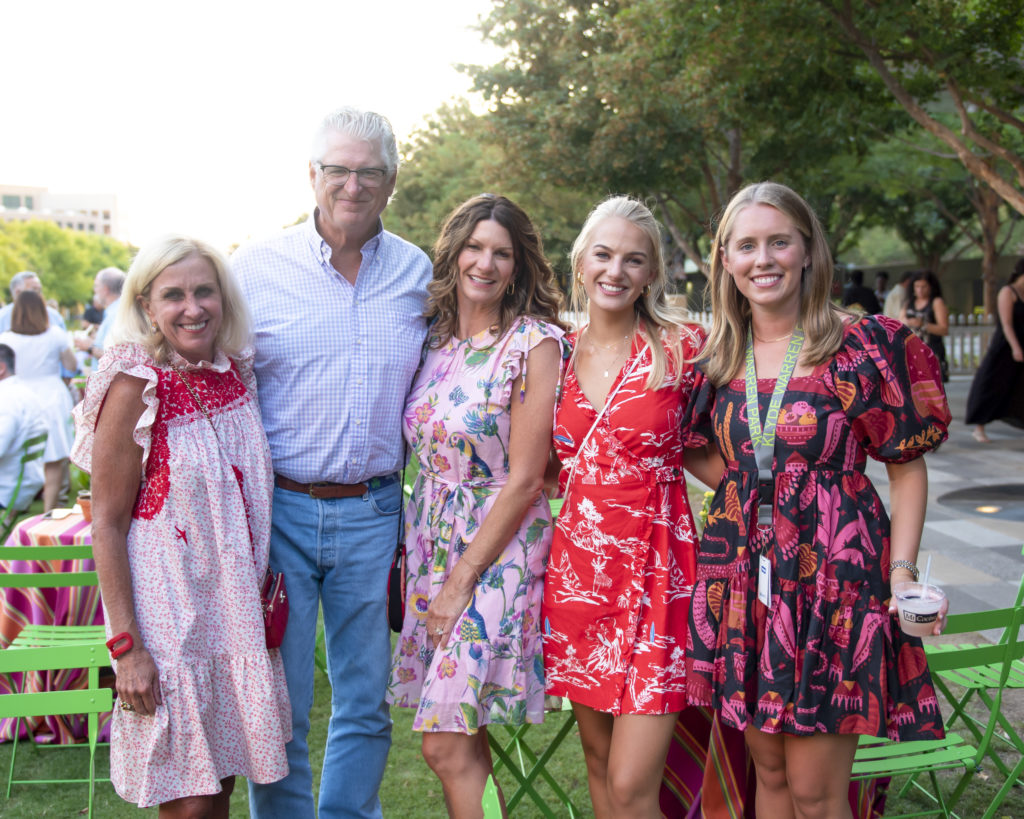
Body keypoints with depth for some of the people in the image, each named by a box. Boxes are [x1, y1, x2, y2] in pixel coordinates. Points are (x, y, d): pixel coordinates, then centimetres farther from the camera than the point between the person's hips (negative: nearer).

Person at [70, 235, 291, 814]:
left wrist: (266, 590, 15)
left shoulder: (237, 374, 3)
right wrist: (126, 646, -16)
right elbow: (107, 525, -12)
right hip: (167, 607, -6)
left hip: (234, 607, 6)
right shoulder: (136, 388, -14)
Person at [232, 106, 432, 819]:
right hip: (277, 508, -2)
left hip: (373, 512, 2)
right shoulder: (256, 266, -2)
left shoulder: (418, 273, 5)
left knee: (366, 705, 12)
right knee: (278, 705, 6)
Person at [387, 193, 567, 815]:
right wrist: (425, 560, 7)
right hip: (430, 546, 6)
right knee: (460, 741, 10)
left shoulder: (535, 344, -10)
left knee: (447, 746, -7)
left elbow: (524, 480, -13)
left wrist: (462, 577, -12)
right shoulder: (435, 339, 8)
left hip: (498, 552, -6)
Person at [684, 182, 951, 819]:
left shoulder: (862, 348, -7)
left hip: (833, 574, -4)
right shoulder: (717, 358, 6)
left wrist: (902, 572, -12)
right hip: (743, 574, 4)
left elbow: (907, 465, -3)